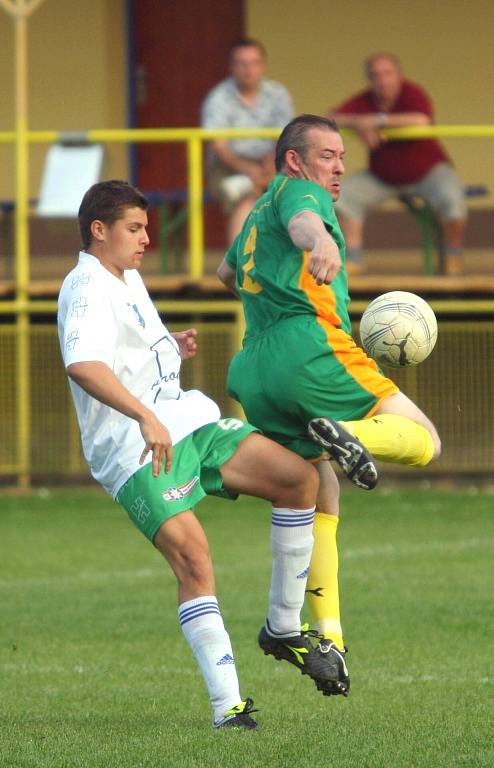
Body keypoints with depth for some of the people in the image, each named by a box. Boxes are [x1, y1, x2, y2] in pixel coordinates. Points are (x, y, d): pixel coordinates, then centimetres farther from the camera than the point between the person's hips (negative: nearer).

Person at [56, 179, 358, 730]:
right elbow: (82, 364, -31)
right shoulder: (88, 289, -12)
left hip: (188, 422, 9)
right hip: (136, 452, -9)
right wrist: (145, 417, -41)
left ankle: (283, 628, 3)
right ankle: (227, 706, -22)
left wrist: (174, 349, 16)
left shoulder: (129, 281, 20)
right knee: (193, 559, -22)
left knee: (298, 478, -8)